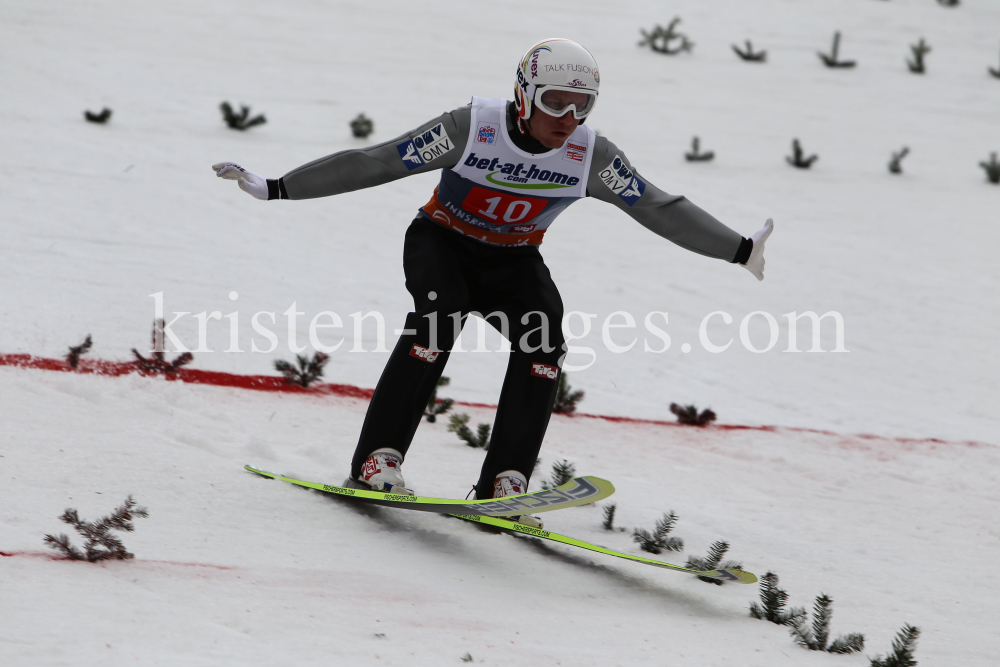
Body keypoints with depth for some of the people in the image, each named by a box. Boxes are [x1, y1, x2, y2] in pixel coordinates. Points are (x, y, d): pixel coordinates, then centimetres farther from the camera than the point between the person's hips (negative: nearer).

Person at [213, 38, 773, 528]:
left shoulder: (590, 156, -16)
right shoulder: (473, 128, -25)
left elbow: (660, 209, -9)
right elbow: (370, 164, -23)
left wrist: (741, 250, -12)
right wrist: (276, 189, -25)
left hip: (513, 261, 3)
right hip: (444, 242, -3)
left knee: (544, 340, -23)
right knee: (440, 318, -31)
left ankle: (505, 482, -19)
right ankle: (378, 458, -25)